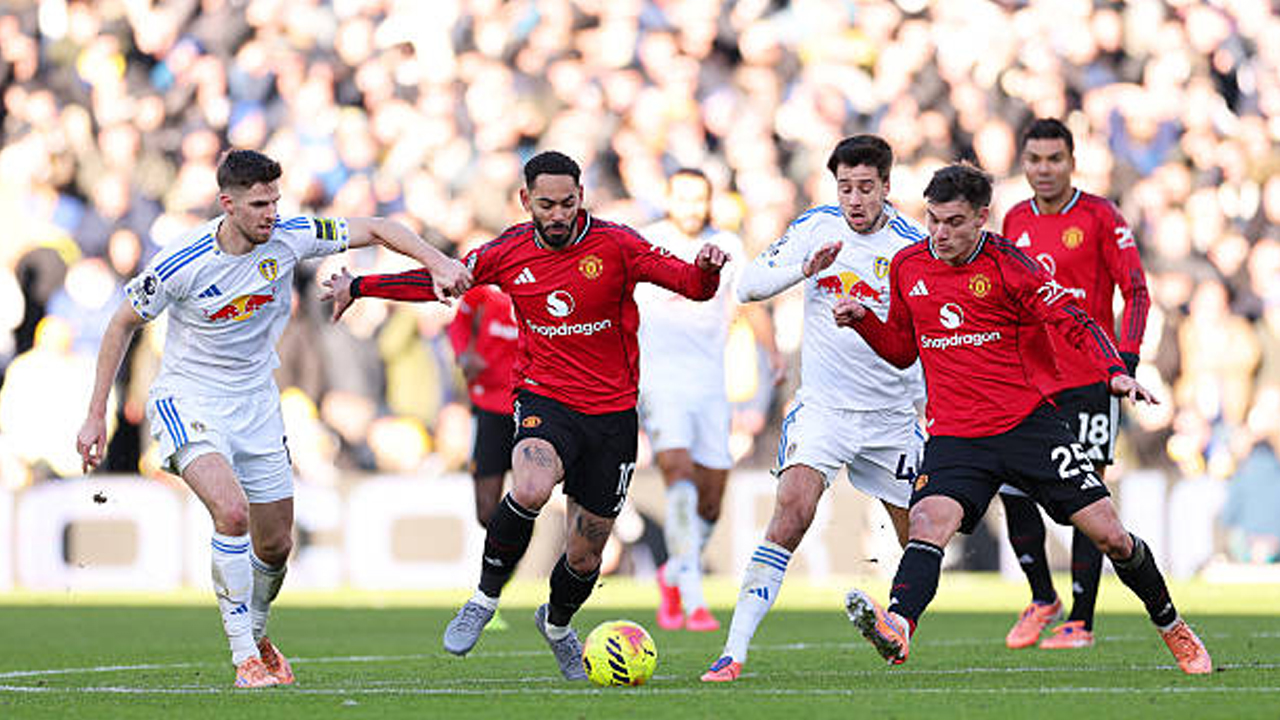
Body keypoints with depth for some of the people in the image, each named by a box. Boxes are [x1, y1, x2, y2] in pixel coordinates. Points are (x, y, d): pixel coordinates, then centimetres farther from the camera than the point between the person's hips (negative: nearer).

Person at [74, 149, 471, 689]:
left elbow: (374, 230, -4)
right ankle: (245, 657, -19)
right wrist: (96, 416, -6)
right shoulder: (181, 263, -20)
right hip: (188, 398, -5)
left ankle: (255, 635, 39)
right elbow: (123, 324, -6)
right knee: (232, 511, -28)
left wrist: (438, 264, -20)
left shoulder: (288, 238, -12)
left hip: (255, 402, 5)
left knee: (275, 546, 8)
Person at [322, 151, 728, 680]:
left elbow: (693, 286, -9)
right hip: (543, 398, 0)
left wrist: (707, 270, -33)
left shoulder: (615, 245, -9)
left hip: (611, 413, 0)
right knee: (530, 491, -34)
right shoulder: (508, 253, -2)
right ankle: (485, 597, -12)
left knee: (585, 557, 8)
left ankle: (556, 623, 42)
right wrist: (359, 288, 13)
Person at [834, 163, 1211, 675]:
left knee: (1108, 534, -2)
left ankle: (1172, 629, 21)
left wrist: (1116, 372, -26)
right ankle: (897, 630, -48)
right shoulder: (908, 267, 6)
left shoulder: (1006, 263, -8)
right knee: (929, 521, -27)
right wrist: (863, 321, 1)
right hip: (954, 436, 2)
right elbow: (903, 349, 19)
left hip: (1028, 421, -2)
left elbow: (1076, 323, -10)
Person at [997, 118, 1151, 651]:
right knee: (1013, 491, -2)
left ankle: (1080, 621, 1)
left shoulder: (1099, 217, -5)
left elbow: (1136, 291, -5)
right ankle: (1042, 599, 16)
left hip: (1088, 381, -5)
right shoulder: (1016, 221, 11)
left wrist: (1126, 359, -14)